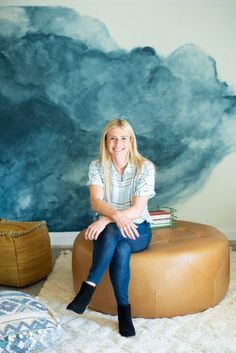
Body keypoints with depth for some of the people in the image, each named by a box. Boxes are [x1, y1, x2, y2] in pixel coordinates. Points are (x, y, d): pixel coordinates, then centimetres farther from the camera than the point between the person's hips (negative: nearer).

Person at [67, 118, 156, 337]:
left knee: (112, 233, -36)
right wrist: (117, 215, -39)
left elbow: (138, 209, -18)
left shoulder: (145, 167, -11)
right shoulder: (97, 166, -4)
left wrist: (106, 220, -32)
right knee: (121, 250, -34)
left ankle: (89, 287, -24)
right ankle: (123, 309, -23)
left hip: (137, 229, -1)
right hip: (107, 229, 1)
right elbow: (96, 202, -18)